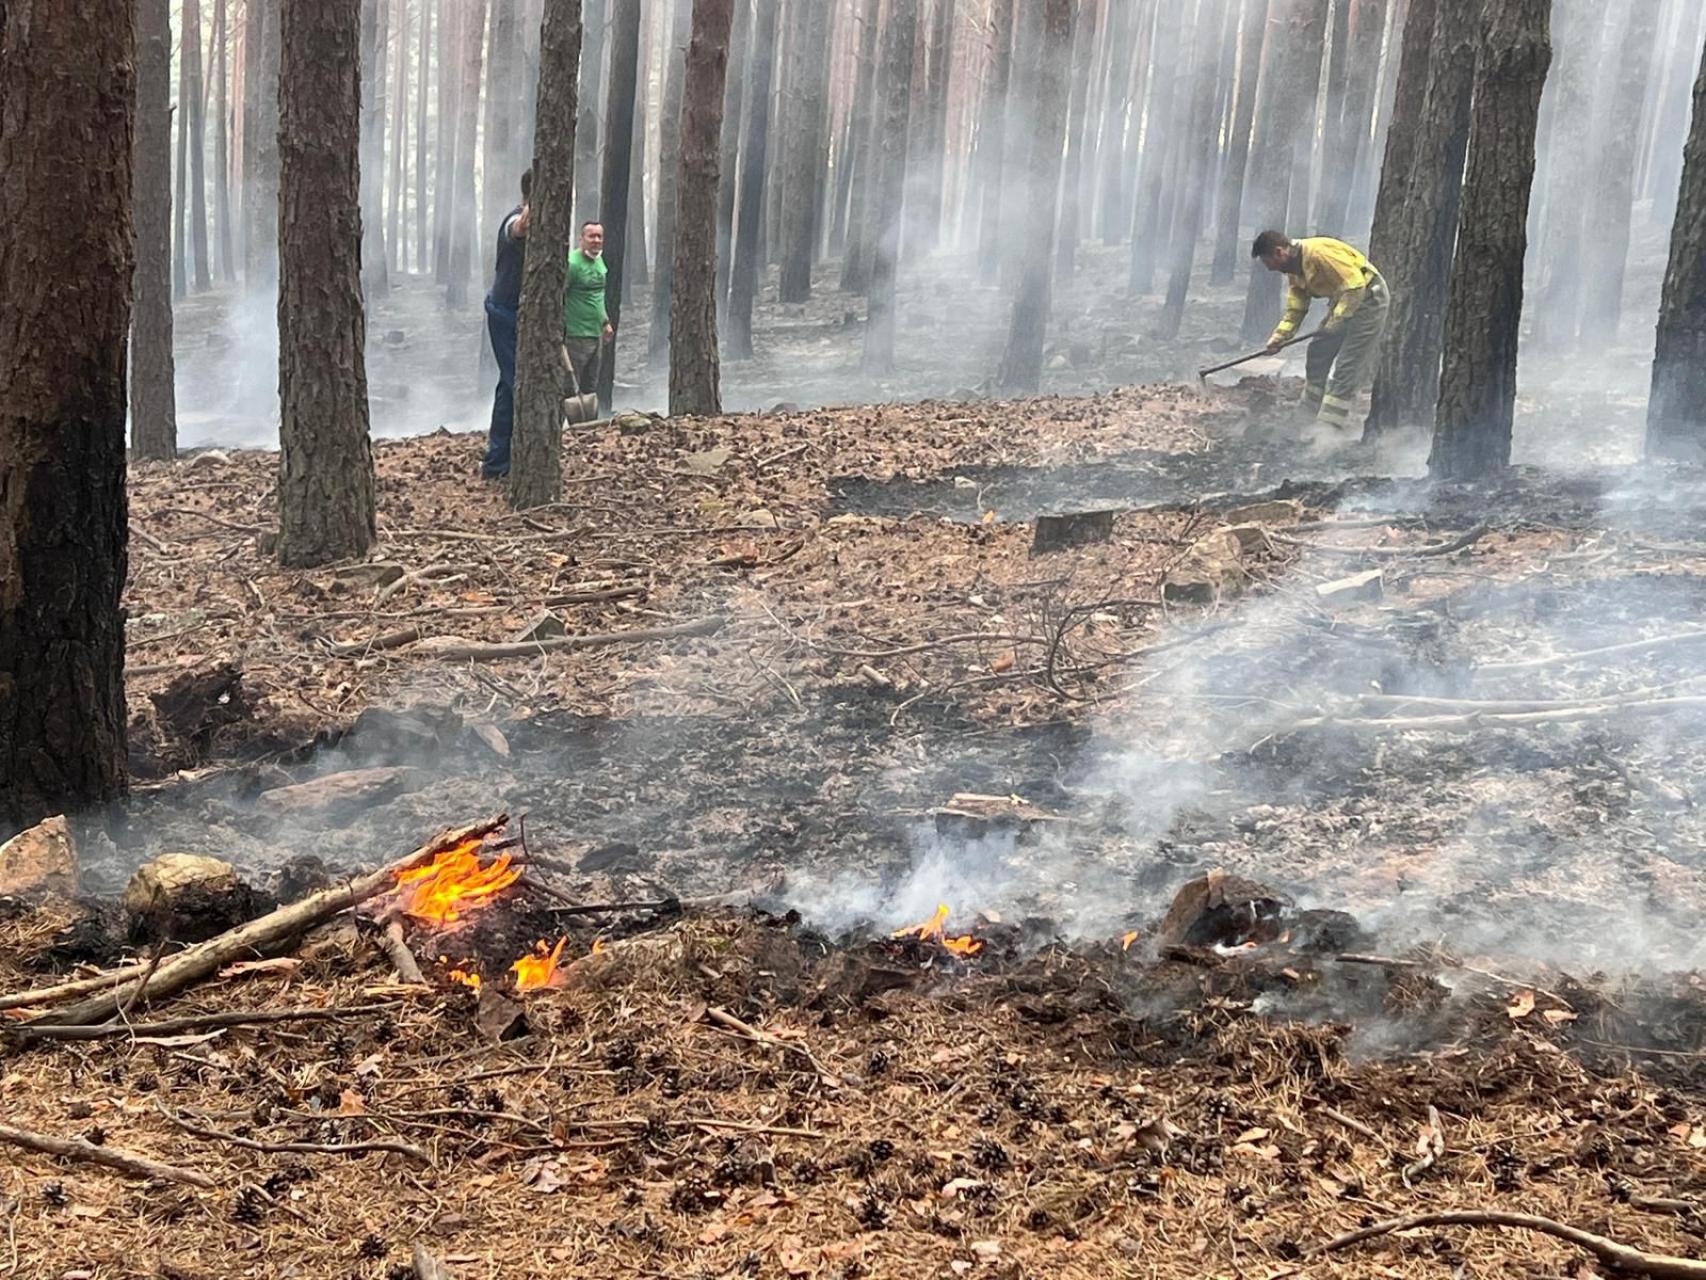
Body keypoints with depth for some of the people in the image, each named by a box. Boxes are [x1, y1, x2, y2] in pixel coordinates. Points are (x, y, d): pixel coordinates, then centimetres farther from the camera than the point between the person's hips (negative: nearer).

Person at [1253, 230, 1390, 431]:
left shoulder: (1318, 253, -28)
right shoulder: (1294, 267, 3)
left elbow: (1355, 285, -30)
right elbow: (1296, 306, 8)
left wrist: (1337, 318, -30)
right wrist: (1280, 336, -3)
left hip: (1367, 299, -10)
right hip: (1342, 302, 10)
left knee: (1346, 366, -12)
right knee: (1317, 355, 13)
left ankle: (1330, 425, -11)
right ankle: (1314, 417, 24)